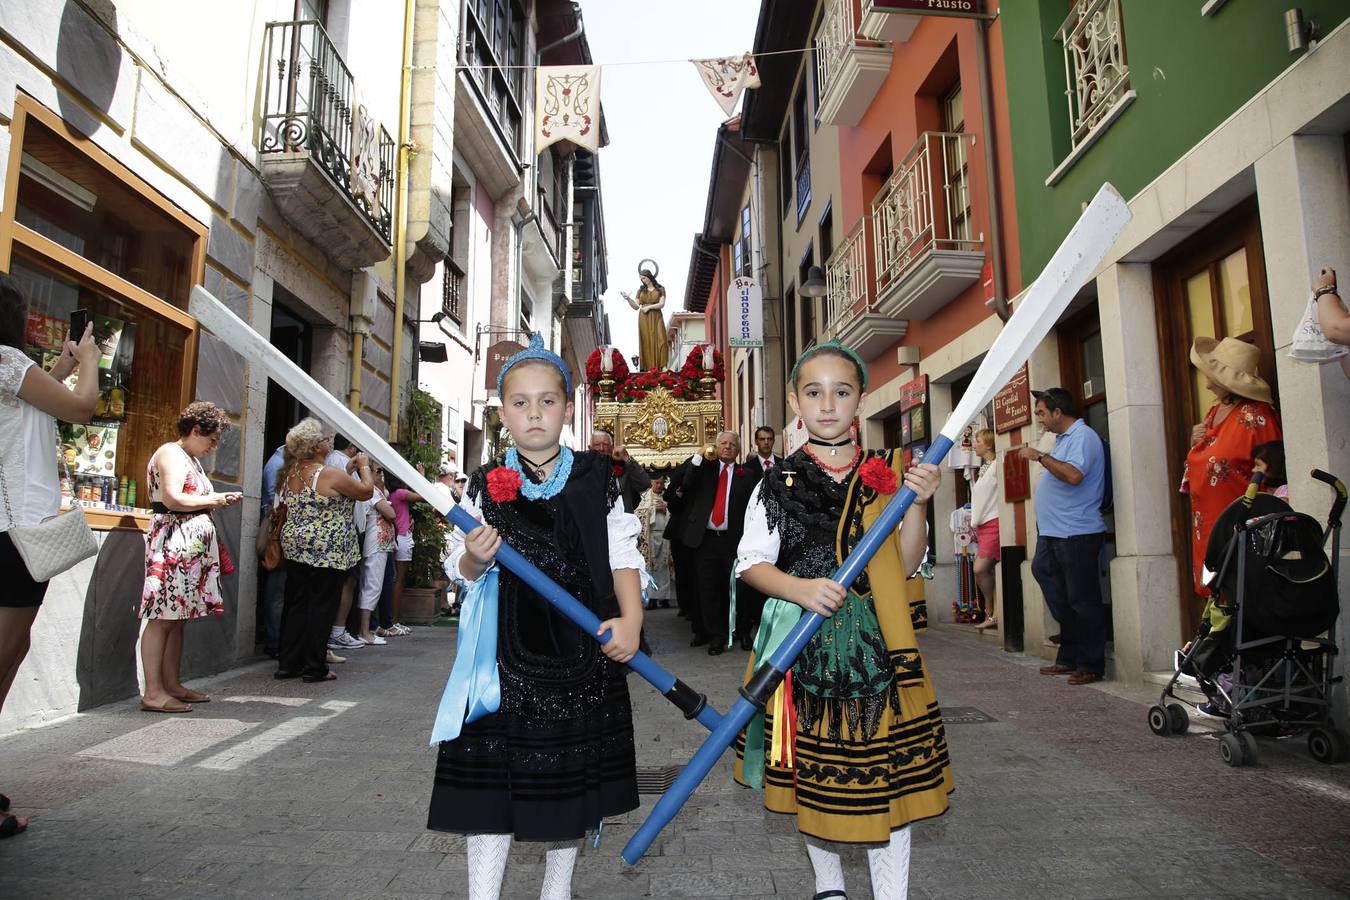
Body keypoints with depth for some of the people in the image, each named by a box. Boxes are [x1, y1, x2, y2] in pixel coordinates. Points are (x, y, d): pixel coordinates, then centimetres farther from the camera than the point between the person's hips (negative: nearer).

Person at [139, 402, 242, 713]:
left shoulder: (192, 459, 23)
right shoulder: (171, 453, -8)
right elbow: (173, 499, -20)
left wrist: (218, 501, 10)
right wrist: (213, 500, -8)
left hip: (192, 545, 10)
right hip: (172, 542, -10)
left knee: (178, 617, 10)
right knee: (162, 618, -9)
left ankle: (171, 684, 15)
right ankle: (153, 693, -7)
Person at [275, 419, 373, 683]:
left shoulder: (291, 473, 8)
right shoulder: (331, 475, -16)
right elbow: (366, 492, -6)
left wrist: (349, 468, 25)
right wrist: (364, 466, 10)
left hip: (296, 548, 7)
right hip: (327, 552, -7)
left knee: (296, 604, 13)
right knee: (321, 606, 0)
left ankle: (288, 663, 18)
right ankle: (315, 668, 5)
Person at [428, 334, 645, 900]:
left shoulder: (596, 480, 2)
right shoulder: (485, 486, 3)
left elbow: (623, 556, 2)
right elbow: (461, 570, 6)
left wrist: (630, 619, -12)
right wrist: (474, 558, -16)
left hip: (583, 647, 1)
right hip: (507, 647, 0)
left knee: (572, 774, 13)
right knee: (492, 776, 1)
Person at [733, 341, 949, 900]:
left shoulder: (887, 475, 2)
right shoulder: (777, 485, -2)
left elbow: (905, 565, 1)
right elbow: (751, 562, -2)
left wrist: (918, 504, -14)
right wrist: (800, 588, -19)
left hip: (874, 642, 1)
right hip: (802, 644, 0)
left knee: (885, 773, 5)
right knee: (811, 772, 14)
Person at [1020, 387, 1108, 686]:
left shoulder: (1082, 436, -11)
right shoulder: (1062, 438, 19)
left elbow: (1074, 475, -27)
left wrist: (1040, 456, -21)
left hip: (1077, 534, -10)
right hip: (1052, 534, 10)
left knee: (1083, 601, -3)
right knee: (1064, 602, 14)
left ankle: (1091, 666, 4)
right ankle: (1069, 658, 22)